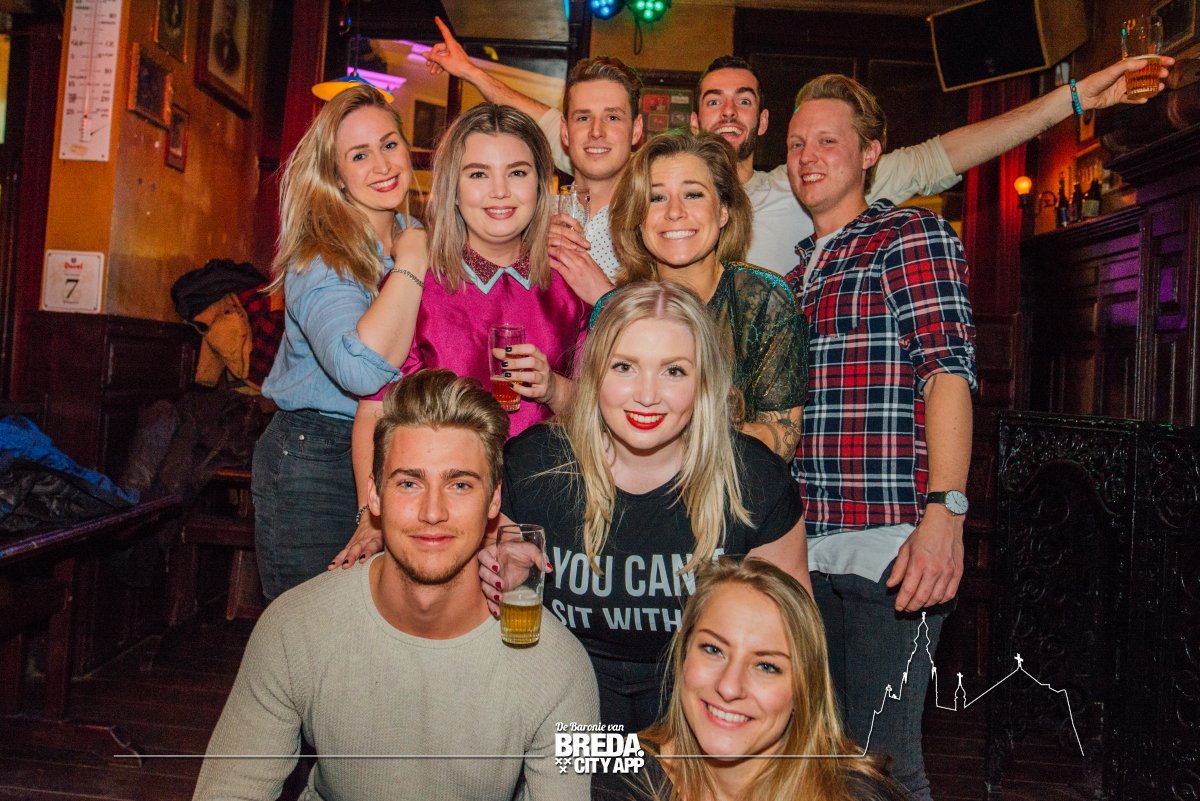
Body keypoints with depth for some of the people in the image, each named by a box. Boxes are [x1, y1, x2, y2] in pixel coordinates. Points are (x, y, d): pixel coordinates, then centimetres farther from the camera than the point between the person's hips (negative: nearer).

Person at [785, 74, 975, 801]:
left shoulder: (913, 237, 1)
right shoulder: (796, 270, 20)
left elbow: (949, 371, -10)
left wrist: (945, 512, -22)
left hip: (891, 545, -6)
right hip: (804, 546, 7)